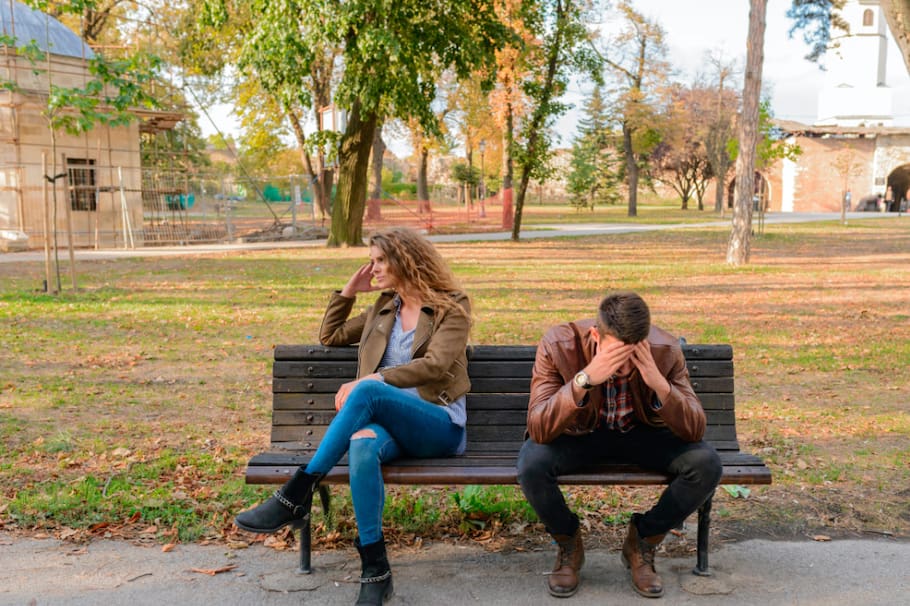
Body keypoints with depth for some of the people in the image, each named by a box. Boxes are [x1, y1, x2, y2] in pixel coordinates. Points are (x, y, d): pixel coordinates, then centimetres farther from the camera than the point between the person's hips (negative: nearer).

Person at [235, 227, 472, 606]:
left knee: (368, 392, -36)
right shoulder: (383, 309, 23)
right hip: (388, 421, 4)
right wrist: (348, 291, 19)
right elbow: (329, 337, 30)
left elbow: (434, 365, -12)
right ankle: (375, 571, -33)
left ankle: (297, 495, -32)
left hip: (438, 426, -4)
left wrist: (371, 380, -21)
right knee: (363, 444, -36)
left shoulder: (452, 307, 4)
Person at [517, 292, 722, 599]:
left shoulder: (665, 350, -23)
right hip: (578, 434, -1)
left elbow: (694, 431, -22)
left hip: (642, 434, 2)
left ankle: (642, 541, 2)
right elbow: (538, 429, -34)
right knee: (531, 464, -33)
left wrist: (660, 384, -40)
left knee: (707, 464, -25)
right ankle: (568, 544, 1)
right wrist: (584, 379, -47)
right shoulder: (558, 345, -27)